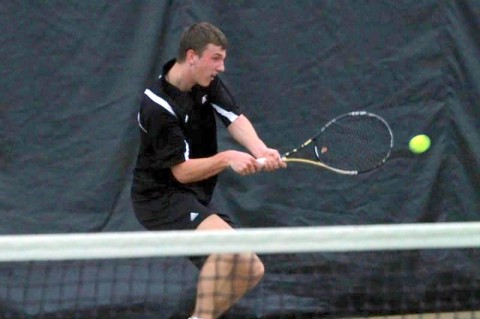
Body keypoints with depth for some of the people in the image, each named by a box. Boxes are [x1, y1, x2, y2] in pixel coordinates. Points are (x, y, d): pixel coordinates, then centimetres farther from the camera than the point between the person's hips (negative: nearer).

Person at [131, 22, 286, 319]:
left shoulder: (207, 83, 1)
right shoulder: (158, 107, -22)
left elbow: (236, 119, -14)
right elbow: (182, 171, -20)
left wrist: (261, 150, -34)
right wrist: (227, 158, -33)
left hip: (196, 200, 9)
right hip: (162, 197, -9)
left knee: (251, 270, 4)